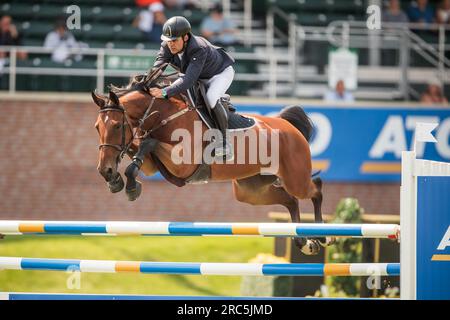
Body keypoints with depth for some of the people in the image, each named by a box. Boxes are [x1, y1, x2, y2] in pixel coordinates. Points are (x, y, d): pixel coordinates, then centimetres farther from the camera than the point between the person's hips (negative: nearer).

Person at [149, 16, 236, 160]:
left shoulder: (199, 48, -43)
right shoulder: (167, 46, -23)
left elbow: (189, 79, -53)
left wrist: (165, 92, -64)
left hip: (221, 72, -8)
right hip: (199, 77, 8)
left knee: (211, 98, -33)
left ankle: (224, 142, -18)